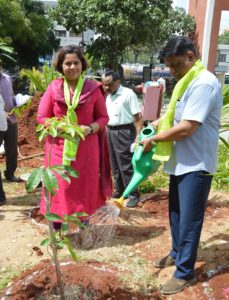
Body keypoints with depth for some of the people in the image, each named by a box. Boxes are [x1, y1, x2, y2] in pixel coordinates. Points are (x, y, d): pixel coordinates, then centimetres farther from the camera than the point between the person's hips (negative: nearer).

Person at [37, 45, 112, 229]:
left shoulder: (93, 88, -1)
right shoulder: (53, 88, 0)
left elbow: (103, 117, 4)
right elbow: (42, 117, 3)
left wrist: (90, 128, -16)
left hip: (86, 148, 0)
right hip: (59, 147, 0)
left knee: (85, 188, 9)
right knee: (59, 188, 5)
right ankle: (56, 231, 19)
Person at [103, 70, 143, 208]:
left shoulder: (128, 94, -11)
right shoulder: (109, 96, 13)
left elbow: (138, 116, -14)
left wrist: (138, 136, -21)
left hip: (124, 132, -8)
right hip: (110, 132, 8)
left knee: (126, 165, -5)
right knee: (115, 164, 15)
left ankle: (133, 194, 6)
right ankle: (119, 190, 28)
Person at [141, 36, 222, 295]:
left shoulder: (204, 83, -20)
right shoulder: (186, 81, 12)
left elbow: (186, 127, -25)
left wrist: (154, 139, -15)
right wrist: (155, 124, 6)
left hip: (196, 164, -9)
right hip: (181, 161, 10)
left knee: (189, 219, 1)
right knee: (176, 212, 20)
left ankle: (185, 272, 16)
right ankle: (177, 253, 39)